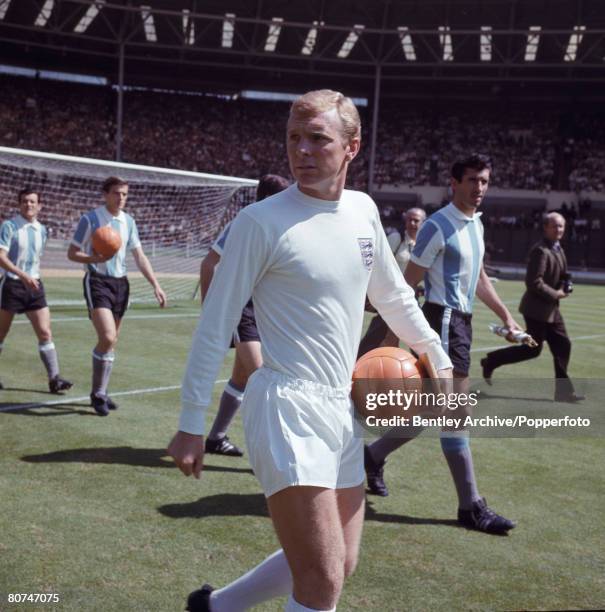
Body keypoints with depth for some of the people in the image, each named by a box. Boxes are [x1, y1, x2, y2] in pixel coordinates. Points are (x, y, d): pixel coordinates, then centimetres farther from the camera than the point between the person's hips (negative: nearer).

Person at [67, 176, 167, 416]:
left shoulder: (128, 221, 9)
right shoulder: (90, 219, -6)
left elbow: (139, 256, 12)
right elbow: (72, 253, -3)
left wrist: (156, 285, 4)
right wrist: (95, 258, -23)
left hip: (120, 283, 6)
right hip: (97, 282, -5)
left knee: (111, 341, 8)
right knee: (107, 338, -19)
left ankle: (100, 392, 21)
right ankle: (97, 394, -3)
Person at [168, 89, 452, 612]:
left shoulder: (363, 210, 6)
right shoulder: (261, 222, -11)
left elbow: (393, 295, 21)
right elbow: (215, 326, -8)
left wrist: (440, 360, 25)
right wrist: (191, 423, -8)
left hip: (342, 408, 7)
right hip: (286, 409, -7)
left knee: (340, 565, 17)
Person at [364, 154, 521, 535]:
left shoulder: (476, 224, 15)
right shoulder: (439, 226, -12)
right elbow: (409, 282, -13)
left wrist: (505, 315, 20)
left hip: (462, 321, 10)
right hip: (443, 320, -10)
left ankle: (375, 456, 33)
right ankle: (471, 506, -3)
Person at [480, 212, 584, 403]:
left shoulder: (558, 250, 12)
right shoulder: (540, 251, -20)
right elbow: (534, 282, -24)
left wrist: (564, 287, 1)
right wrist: (555, 294, -17)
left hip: (551, 308, 10)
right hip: (538, 308, -10)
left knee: (562, 346, 7)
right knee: (533, 349, -3)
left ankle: (563, 390, 13)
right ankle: (491, 361, 12)